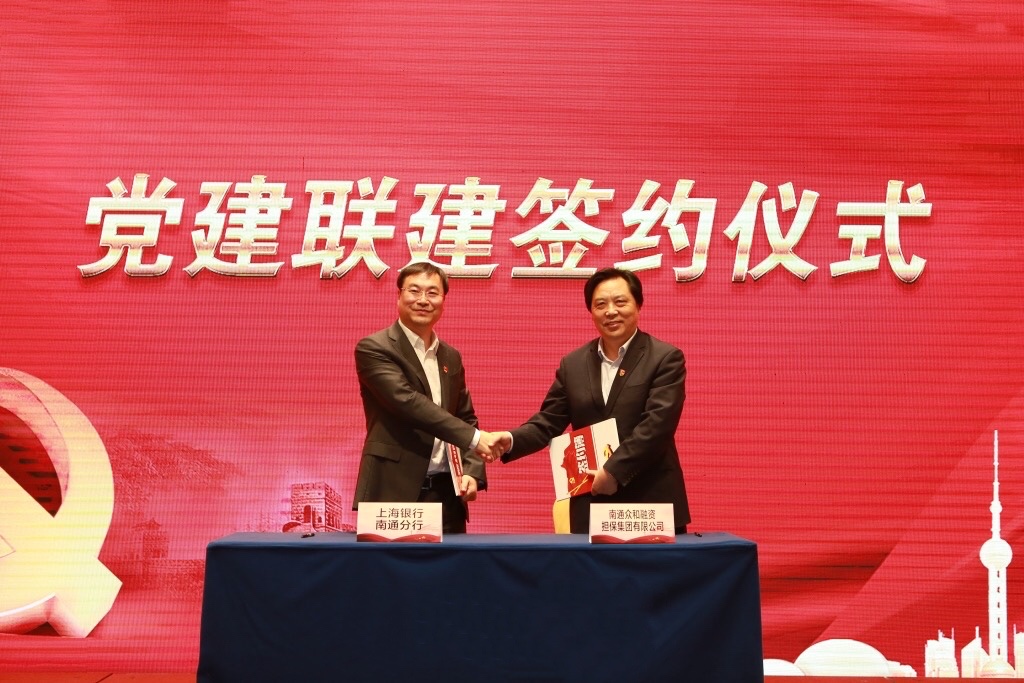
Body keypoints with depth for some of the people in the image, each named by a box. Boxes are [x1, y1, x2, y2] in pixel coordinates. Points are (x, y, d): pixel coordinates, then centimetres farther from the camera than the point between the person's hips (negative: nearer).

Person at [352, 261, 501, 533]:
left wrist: (472, 471, 0)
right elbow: (407, 402, -17)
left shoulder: (451, 357, 16)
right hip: (394, 492, -5)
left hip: (446, 493, 6)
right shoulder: (374, 348, -4)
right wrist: (473, 437, -22)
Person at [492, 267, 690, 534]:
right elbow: (548, 422, 10)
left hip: (652, 502, -3)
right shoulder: (573, 364, 11)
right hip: (591, 505, 4)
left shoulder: (665, 358, -3)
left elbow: (657, 423, -13)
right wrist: (511, 440, -10)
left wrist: (613, 471, -20)